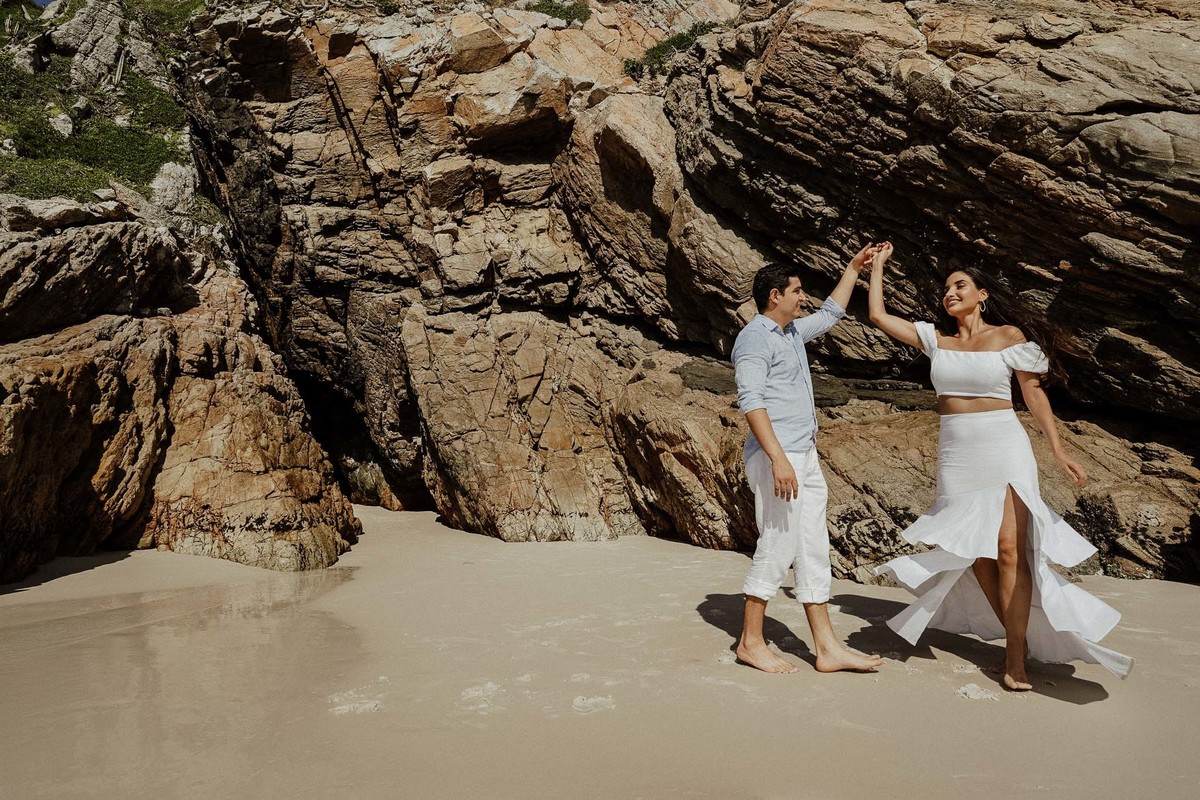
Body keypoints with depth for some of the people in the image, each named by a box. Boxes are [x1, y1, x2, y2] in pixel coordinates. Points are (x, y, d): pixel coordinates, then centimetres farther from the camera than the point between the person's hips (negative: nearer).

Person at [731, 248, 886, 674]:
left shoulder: (793, 332, 19)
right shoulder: (755, 338, -9)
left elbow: (831, 312, 38)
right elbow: (751, 400, -19)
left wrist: (853, 268, 37)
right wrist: (778, 457, -26)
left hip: (805, 459, 10)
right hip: (777, 459, -10)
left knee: (814, 552, 7)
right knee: (777, 549, -6)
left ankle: (827, 648, 11)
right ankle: (750, 643, 7)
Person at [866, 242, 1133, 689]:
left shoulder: (1008, 336, 0)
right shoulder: (936, 341, 8)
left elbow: (1034, 393, 2)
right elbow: (879, 317, 10)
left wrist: (1057, 449, -4)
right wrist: (877, 265, 15)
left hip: (1003, 451, -4)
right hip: (956, 456, 4)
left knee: (1009, 548, -11)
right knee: (976, 553, 4)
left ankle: (1015, 656, -6)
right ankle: (1020, 634, 20)